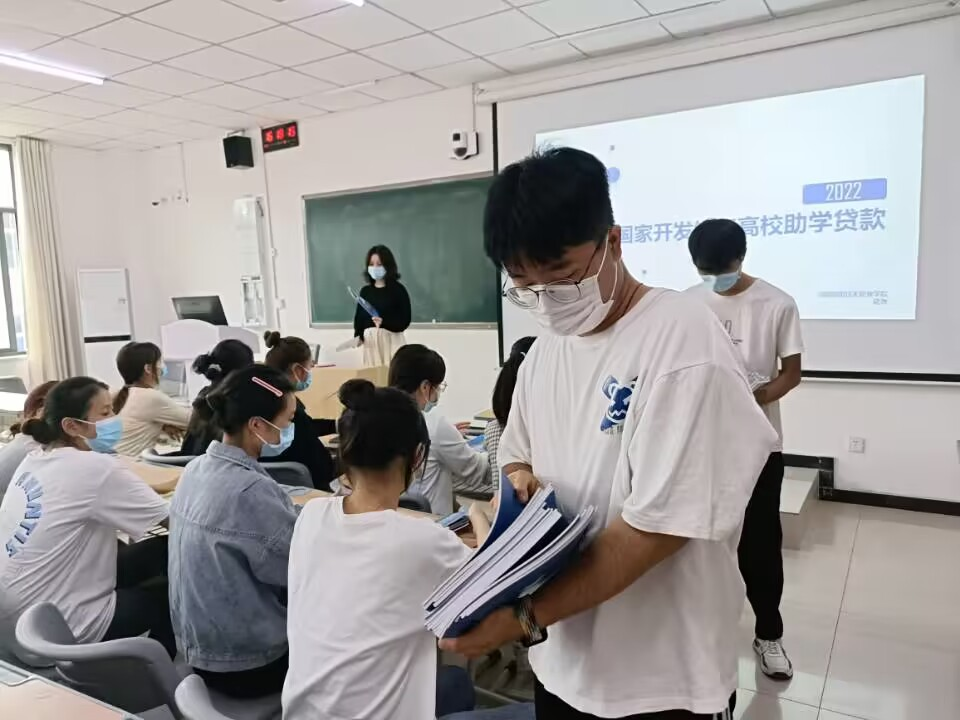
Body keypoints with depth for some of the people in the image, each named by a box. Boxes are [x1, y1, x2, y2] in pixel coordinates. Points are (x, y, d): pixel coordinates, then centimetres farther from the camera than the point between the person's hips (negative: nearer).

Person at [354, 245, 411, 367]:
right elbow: (359, 317, 12)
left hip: (391, 340, -4)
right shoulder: (365, 291, 10)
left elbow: (405, 320, -7)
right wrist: (358, 336, -6)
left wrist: (384, 322, -22)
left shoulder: (398, 289, -2)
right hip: (370, 340, 4)